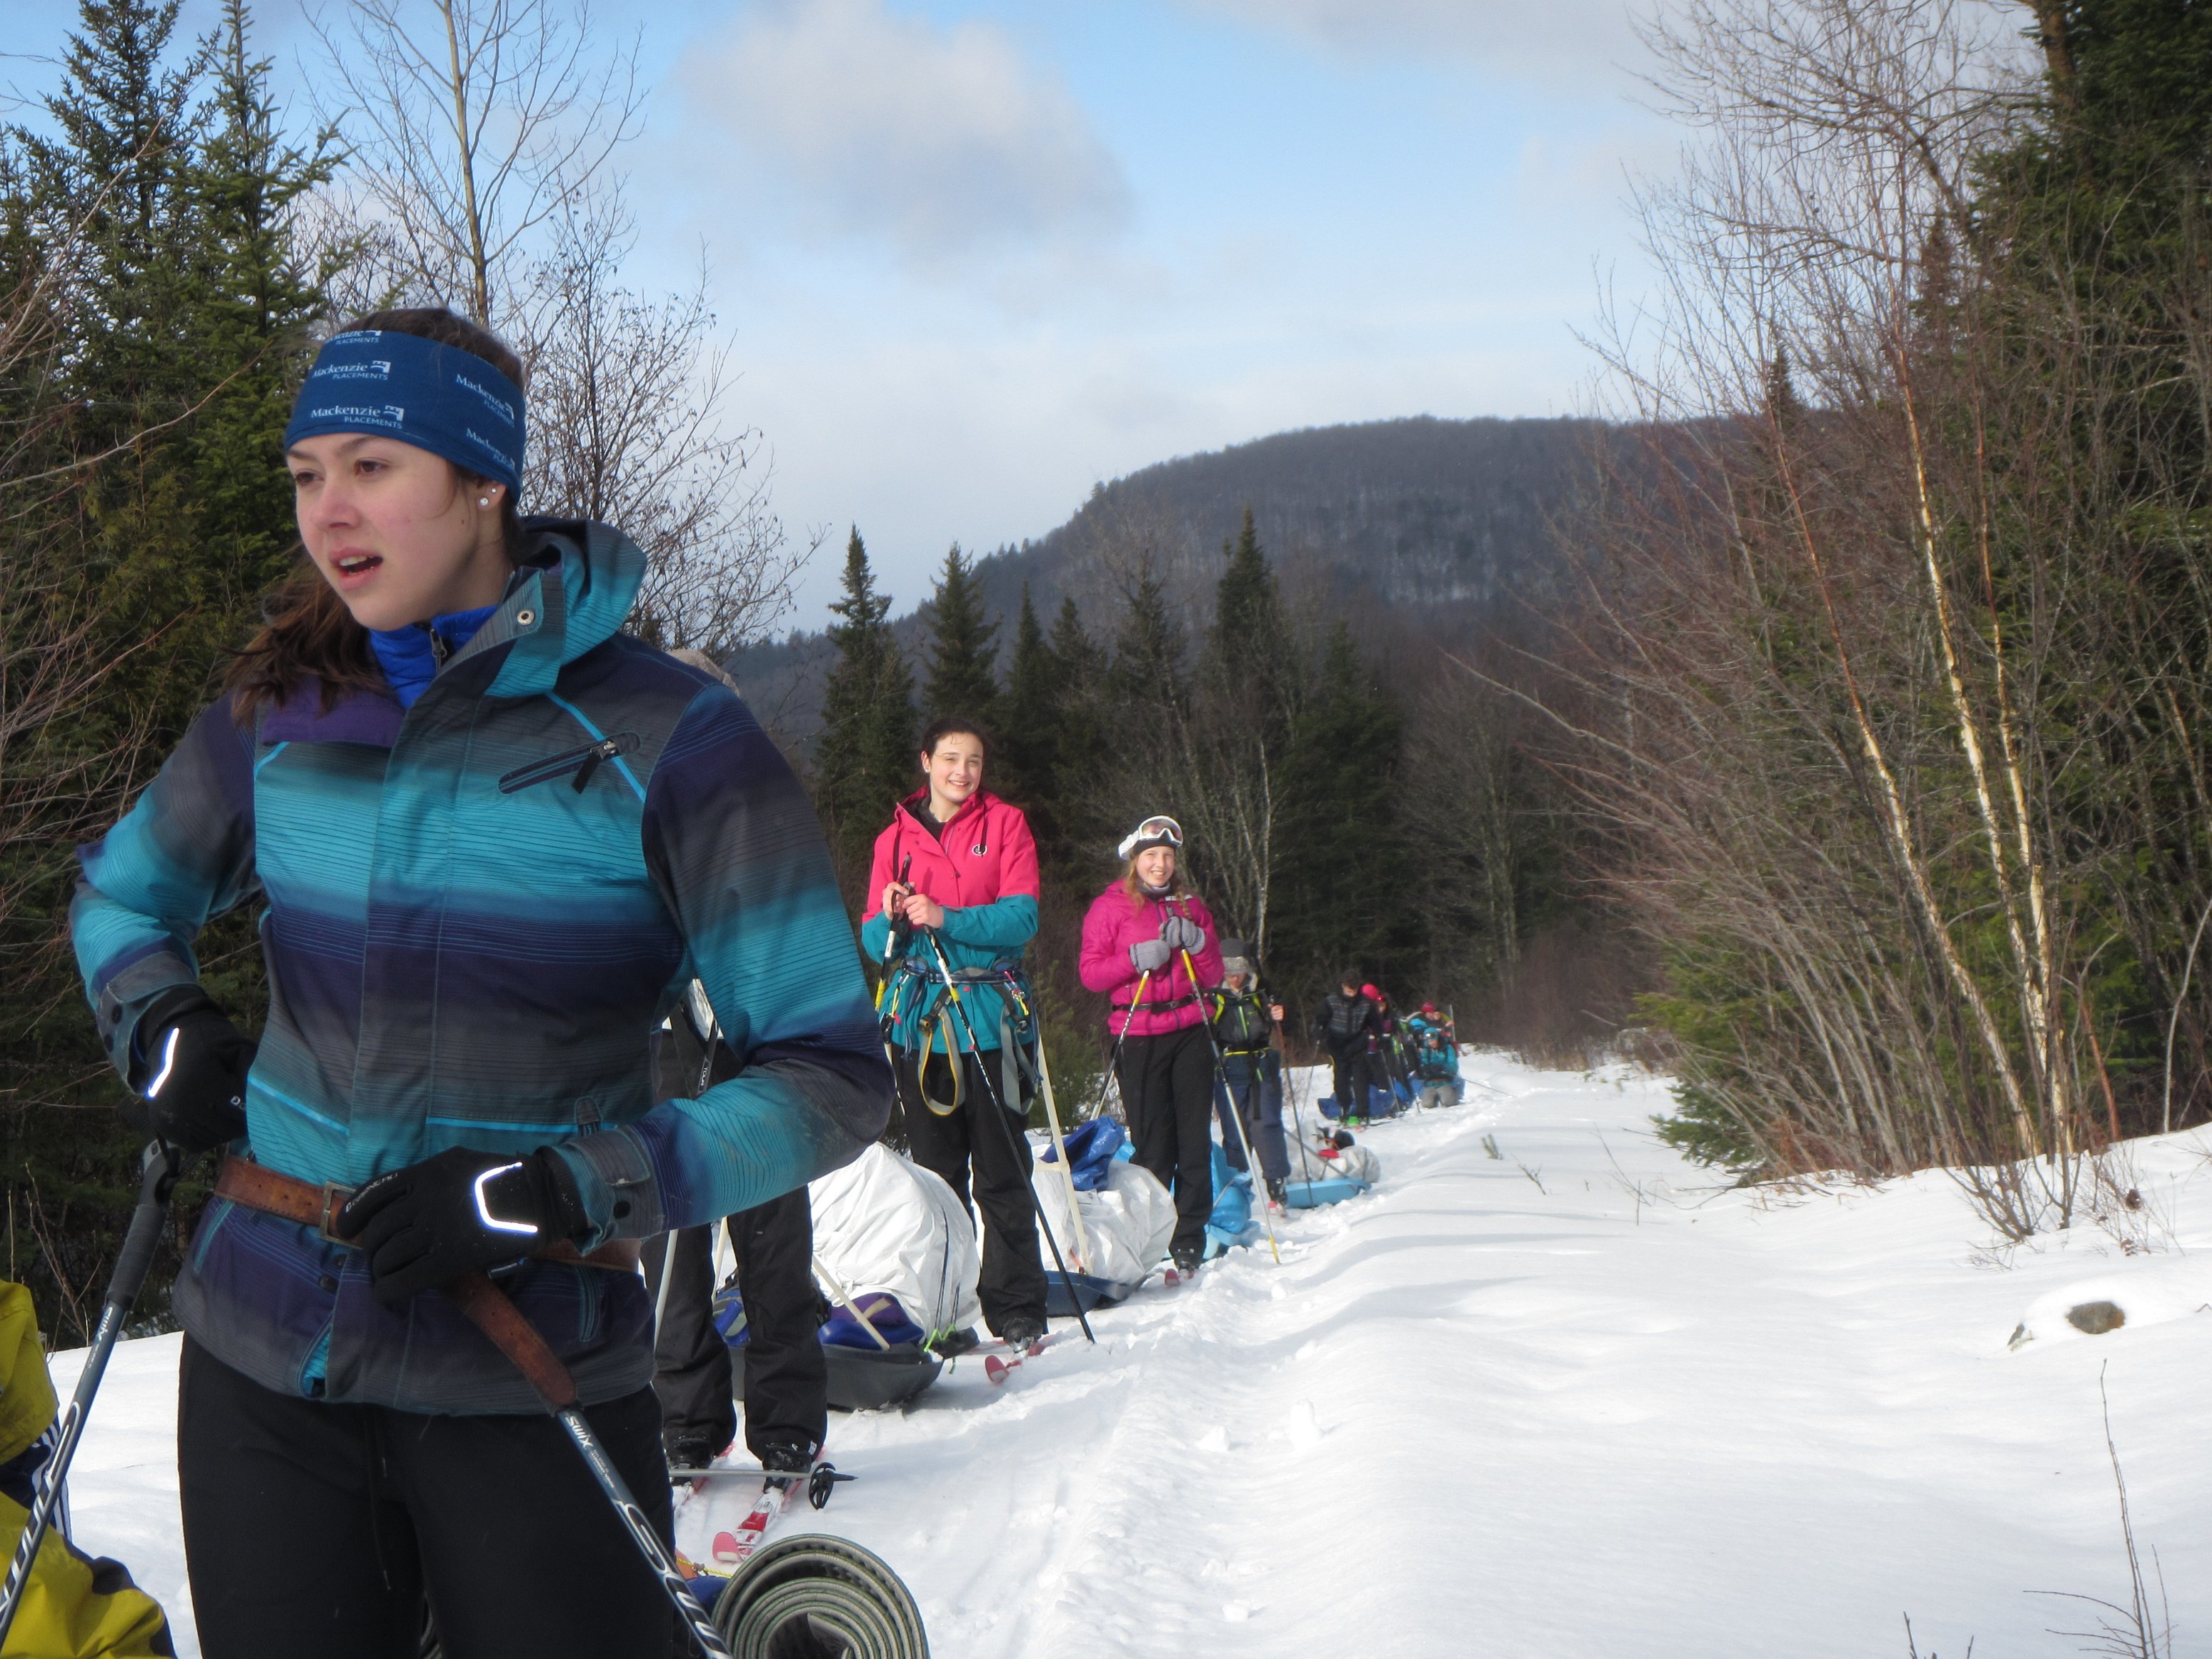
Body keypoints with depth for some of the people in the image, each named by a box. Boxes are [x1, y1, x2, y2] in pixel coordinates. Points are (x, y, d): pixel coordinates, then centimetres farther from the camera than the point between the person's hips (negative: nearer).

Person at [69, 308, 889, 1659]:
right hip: (267, 1357, 4)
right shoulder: (281, 714, 3)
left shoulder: (663, 739, -10)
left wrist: (563, 1192, -21)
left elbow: (835, 1078, -10)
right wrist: (160, 1025, 0)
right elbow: (120, 895, 23)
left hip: (529, 1380, -3)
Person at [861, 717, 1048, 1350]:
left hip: (989, 1018, -3)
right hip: (919, 1022, 3)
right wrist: (890, 921, -14)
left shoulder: (1005, 825, 6)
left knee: (1001, 1175, -4)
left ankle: (1017, 1310, 1)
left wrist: (946, 918, -18)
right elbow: (874, 941, 9)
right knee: (935, 1174, 4)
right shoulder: (896, 838, 14)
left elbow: (1021, 918, -6)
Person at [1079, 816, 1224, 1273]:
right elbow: (1091, 972, -3)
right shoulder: (1109, 906, 4)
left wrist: (1196, 943, -6)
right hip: (1138, 1036, -3)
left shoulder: (1191, 907, 15)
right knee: (1153, 1144, -4)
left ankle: (1190, 1238, 6)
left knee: (1195, 1138, -1)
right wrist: (1139, 957, -16)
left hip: (1189, 1031, 3)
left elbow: (1213, 976, 13)